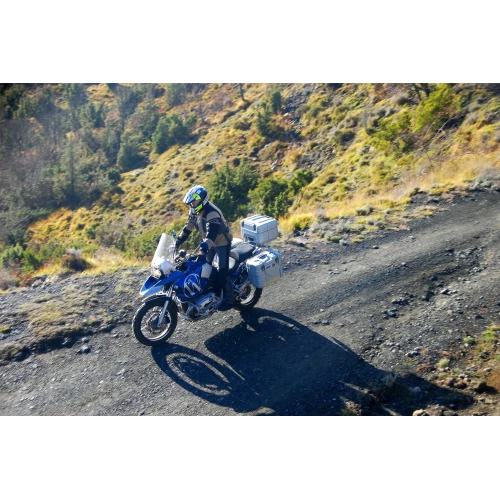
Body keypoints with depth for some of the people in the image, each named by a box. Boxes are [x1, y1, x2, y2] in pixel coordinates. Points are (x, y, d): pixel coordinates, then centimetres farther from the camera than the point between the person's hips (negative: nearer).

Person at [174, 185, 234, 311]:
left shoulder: (212, 213, -32)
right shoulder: (194, 210, -3)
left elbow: (212, 231, -44)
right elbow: (189, 226, 6)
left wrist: (206, 245, -59)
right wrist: (179, 239, 0)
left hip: (222, 242, -9)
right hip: (209, 242, 9)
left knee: (222, 272, -9)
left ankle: (228, 299, 3)